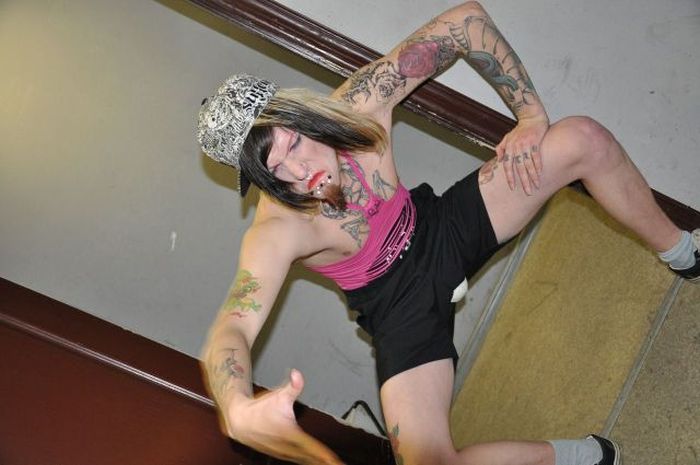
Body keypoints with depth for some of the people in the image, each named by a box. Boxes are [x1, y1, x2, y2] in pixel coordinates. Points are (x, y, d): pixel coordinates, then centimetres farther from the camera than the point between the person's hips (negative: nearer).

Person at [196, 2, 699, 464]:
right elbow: (230, 331, -49)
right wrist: (239, 412, -71)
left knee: (583, 139, -13)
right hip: (401, 302, -3)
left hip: (443, 228, 4)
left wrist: (532, 116, -19)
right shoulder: (276, 231, -34)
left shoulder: (357, 104, -25)